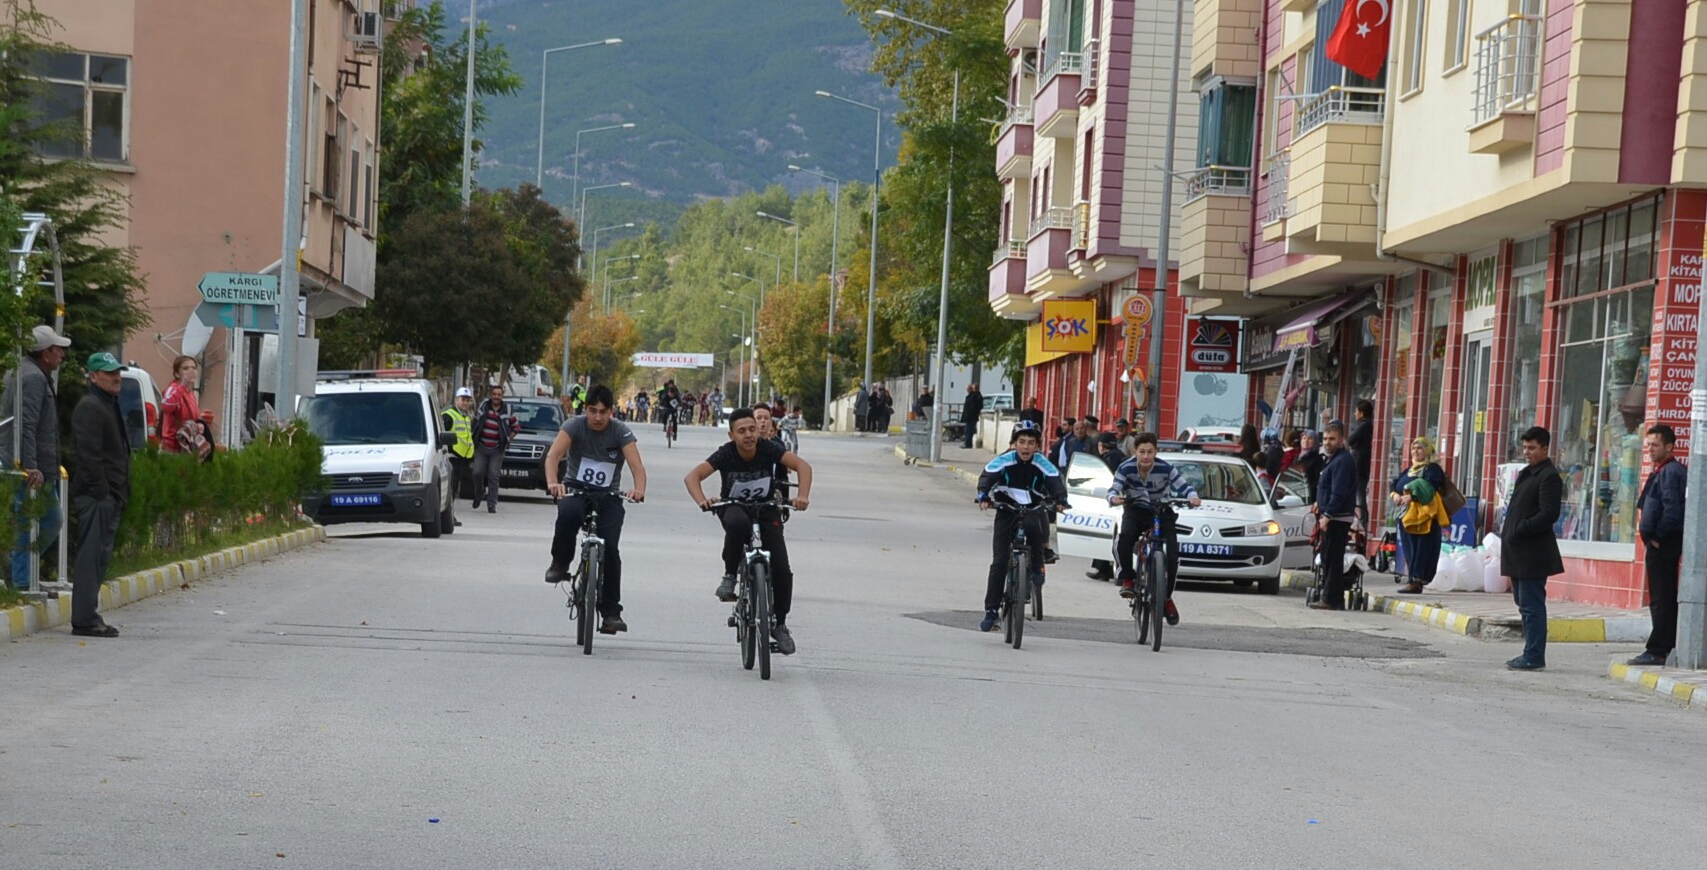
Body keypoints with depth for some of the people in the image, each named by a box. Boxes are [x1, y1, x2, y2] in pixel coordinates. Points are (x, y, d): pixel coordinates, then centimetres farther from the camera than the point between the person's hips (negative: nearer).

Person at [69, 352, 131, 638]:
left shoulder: (109, 405, 22)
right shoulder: (90, 407, -11)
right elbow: (89, 454, -19)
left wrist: (119, 495, 21)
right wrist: (100, 491, -22)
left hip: (108, 496, 11)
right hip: (96, 495, -11)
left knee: (99, 557, 13)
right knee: (92, 556, -11)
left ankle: (88, 617, 18)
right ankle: (85, 620, -10)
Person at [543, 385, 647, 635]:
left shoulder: (621, 431, -8)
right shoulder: (575, 425, -9)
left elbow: (637, 466, -20)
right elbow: (554, 455, -24)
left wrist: (639, 490, -43)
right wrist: (553, 483, -45)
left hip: (608, 497, 1)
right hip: (576, 492, -1)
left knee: (610, 547, -17)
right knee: (568, 514, -36)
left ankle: (611, 612, -5)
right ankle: (560, 563, -11)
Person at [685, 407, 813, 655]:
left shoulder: (768, 448, -19)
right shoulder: (726, 454, -21)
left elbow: (802, 466, -25)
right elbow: (692, 476, -28)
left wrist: (802, 496, -42)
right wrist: (702, 501, -48)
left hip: (766, 508, 1)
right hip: (734, 507, -1)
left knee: (781, 570, -11)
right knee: (737, 523, -41)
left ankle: (780, 624, 11)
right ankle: (730, 575, -19)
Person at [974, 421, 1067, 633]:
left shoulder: (1043, 464, -10)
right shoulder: (1004, 461, -12)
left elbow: (1055, 480, -21)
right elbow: (987, 477, -22)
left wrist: (1060, 500, -42)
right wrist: (983, 497, -42)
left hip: (1033, 510, 0)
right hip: (1006, 511, 0)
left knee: (1034, 526, -37)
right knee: (999, 562, -6)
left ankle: (1038, 567, -11)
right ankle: (991, 610, 1)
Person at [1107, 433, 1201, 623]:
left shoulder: (1165, 468, -17)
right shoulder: (1126, 468, -16)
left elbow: (1183, 485, -16)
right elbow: (1114, 488, -23)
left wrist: (1192, 497, -38)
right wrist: (1114, 498, -47)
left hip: (1161, 511, 0)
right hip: (1135, 510, 0)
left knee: (1172, 555, -14)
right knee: (1125, 536, -34)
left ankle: (1167, 598, 6)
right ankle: (1128, 578, -14)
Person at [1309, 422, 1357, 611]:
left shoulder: (1342, 461, -15)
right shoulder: (1334, 459, 18)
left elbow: (1339, 494, -21)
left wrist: (1327, 515, -22)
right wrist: (1321, 504, 19)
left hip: (1337, 518, -11)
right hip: (1331, 516, 11)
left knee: (1332, 559, -8)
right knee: (1330, 559, 12)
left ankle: (1331, 599, -7)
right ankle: (1334, 598, 16)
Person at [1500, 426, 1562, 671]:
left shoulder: (1549, 477, -11)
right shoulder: (1526, 474, 19)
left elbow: (1548, 514, -18)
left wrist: (1518, 530, -17)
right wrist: (1508, 530, 9)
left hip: (1533, 553, -10)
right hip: (1518, 552, 10)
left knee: (1532, 605, -8)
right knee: (1526, 605, 13)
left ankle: (1534, 657, -5)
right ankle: (1531, 653, 19)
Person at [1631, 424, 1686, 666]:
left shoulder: (1669, 472, -15)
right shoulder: (1663, 471, 17)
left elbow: (1672, 509, -23)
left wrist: (1657, 537, -15)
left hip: (1663, 545, -11)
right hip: (1664, 545, 11)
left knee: (1661, 600, -8)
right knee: (1667, 599, 13)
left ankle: (1657, 651, -7)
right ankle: (1668, 647, 18)